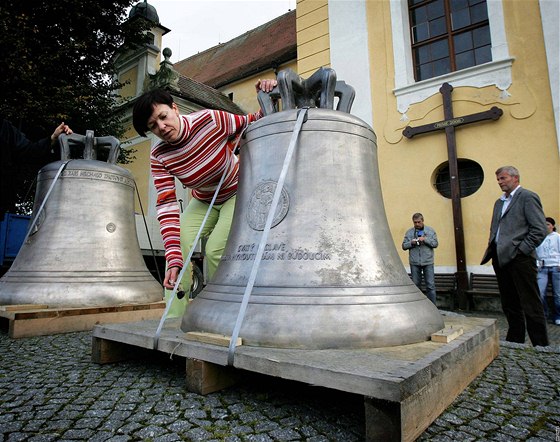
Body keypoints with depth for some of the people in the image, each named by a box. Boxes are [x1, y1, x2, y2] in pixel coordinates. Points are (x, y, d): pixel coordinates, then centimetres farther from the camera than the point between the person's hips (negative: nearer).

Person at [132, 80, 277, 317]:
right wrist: (174, 259, -36)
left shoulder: (211, 120, -25)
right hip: (203, 202, 4)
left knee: (215, 249, -22)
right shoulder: (159, 157, -18)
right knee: (178, 246, -16)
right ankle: (173, 320, -6)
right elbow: (167, 206, -26)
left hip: (238, 193, -3)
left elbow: (255, 124, -11)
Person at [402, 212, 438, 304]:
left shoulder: (431, 230, 7)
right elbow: (404, 246, 6)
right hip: (414, 263, 1)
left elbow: (435, 243, 1)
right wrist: (411, 243, -13)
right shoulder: (409, 232, 8)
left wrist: (425, 239, -14)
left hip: (428, 262, -1)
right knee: (415, 285, 7)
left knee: (431, 285, -3)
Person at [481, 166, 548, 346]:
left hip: (519, 258, -8)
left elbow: (540, 229, -11)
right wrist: (492, 249, 11)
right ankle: (515, 342, 24)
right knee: (510, 306, 14)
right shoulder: (499, 202, 21)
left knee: (531, 306, -2)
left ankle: (541, 347, 7)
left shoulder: (527, 197, -3)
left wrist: (521, 250, -14)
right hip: (501, 259, 8)